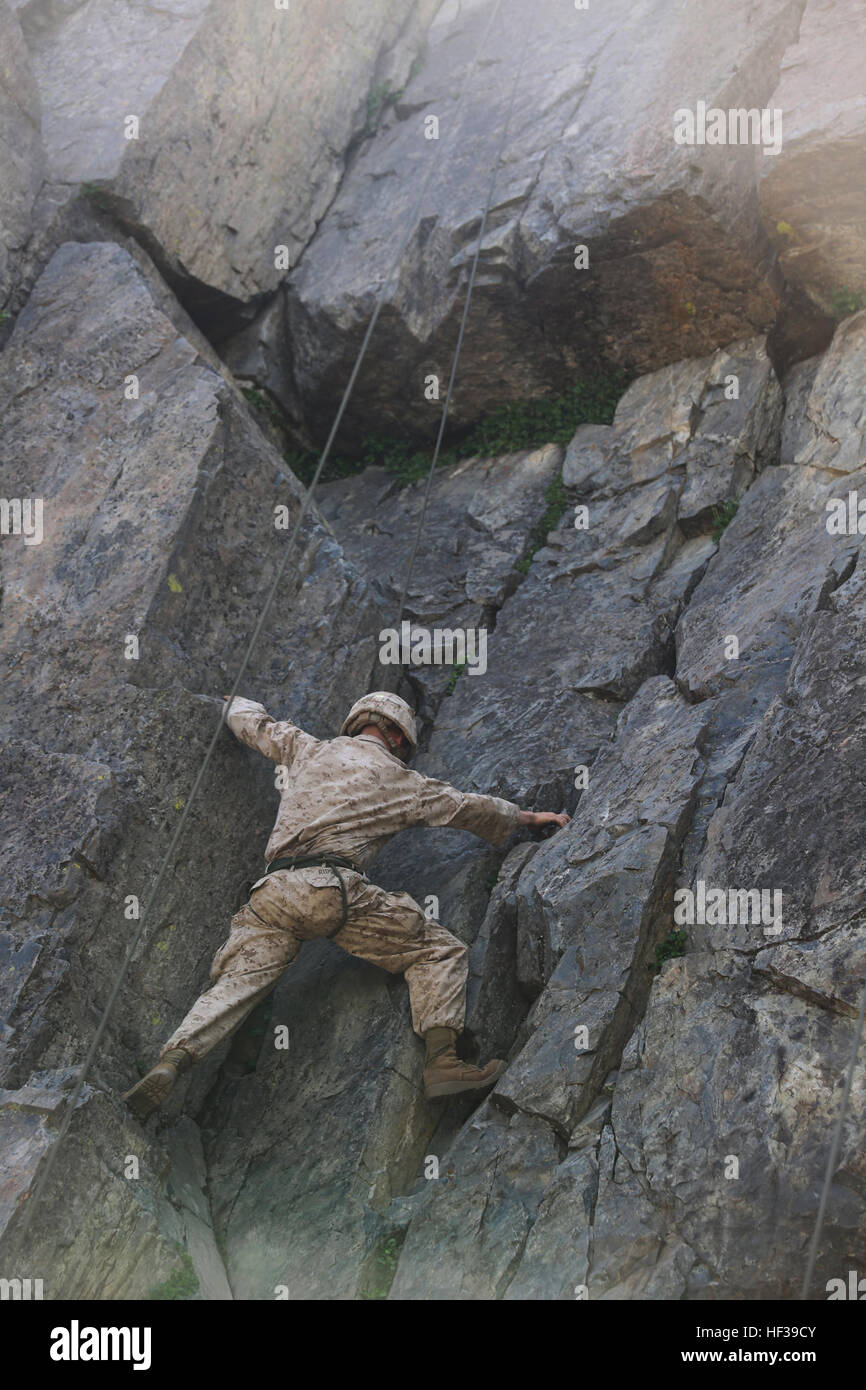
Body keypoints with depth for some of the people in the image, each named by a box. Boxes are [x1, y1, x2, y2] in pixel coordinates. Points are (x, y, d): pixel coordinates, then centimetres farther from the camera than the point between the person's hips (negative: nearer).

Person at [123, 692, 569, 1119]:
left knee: (235, 982, 0)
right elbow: (472, 808, 27)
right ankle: (441, 1060, -13)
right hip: (335, 890, -4)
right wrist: (529, 817, 44)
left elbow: (254, 723, 39)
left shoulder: (307, 750, 25)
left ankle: (171, 1061, -23)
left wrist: (238, 703, 63)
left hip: (275, 890, 4)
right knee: (439, 950, 5)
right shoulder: (402, 782, 18)